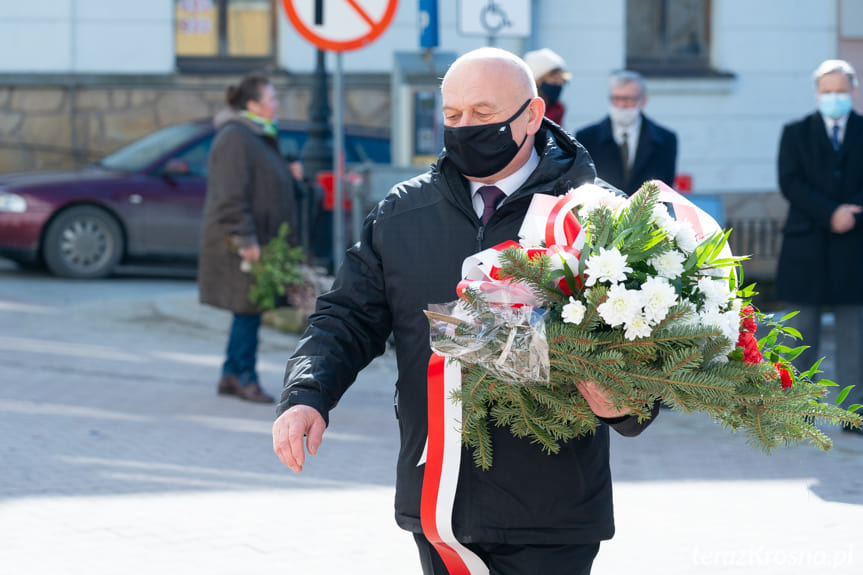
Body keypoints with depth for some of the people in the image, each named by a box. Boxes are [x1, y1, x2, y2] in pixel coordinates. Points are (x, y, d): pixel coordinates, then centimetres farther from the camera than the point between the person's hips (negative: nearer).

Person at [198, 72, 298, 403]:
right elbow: (231, 195, -21)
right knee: (248, 309, -6)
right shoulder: (235, 138, -15)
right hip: (240, 246, -10)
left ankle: (231, 376, 17)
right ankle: (245, 378, 0)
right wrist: (246, 239, -24)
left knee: (248, 313, 11)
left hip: (258, 241, 10)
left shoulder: (259, 137, 18)